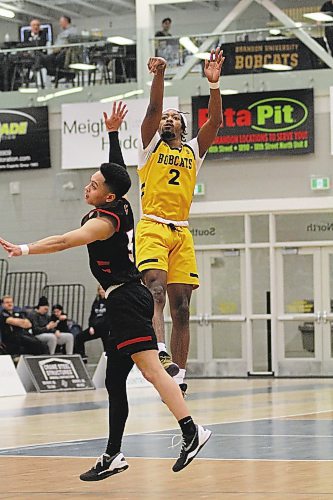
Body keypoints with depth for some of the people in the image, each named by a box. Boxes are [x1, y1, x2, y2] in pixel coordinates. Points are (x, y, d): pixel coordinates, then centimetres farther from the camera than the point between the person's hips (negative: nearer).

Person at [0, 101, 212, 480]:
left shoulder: (105, 220, -13)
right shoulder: (121, 206, 10)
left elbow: (64, 241, -25)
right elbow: (117, 170, 28)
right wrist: (113, 131, 31)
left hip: (125, 299, -10)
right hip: (128, 297, 10)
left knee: (150, 368, -19)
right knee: (114, 381, 10)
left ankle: (191, 431, -29)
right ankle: (113, 456, 13)